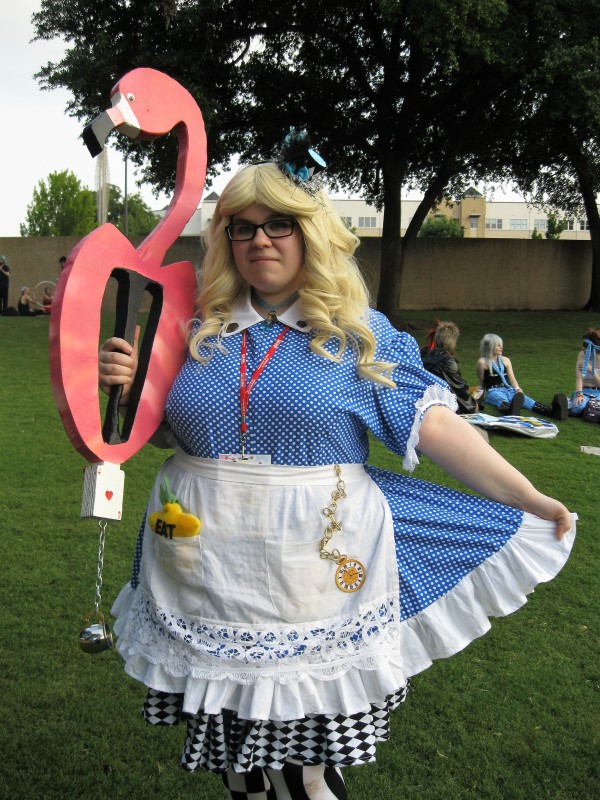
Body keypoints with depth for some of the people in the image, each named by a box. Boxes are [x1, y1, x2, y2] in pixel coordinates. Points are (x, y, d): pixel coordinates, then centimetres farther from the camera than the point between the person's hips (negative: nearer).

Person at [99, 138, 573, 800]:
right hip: (207, 565, 3)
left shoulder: (361, 334, -1)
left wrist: (530, 502, -10)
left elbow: (434, 426, -6)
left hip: (316, 568, -2)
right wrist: (126, 387, -4)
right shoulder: (200, 330, 7)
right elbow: (166, 430, 16)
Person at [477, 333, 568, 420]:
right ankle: (511, 411, -82)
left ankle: (553, 411, -56)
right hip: (493, 392, -5)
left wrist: (517, 388, -6)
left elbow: (512, 378, 12)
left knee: (529, 402, -27)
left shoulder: (505, 360, 20)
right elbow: (481, 382, 10)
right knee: (504, 403, -43)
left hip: (509, 390, 5)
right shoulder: (482, 362, 3)